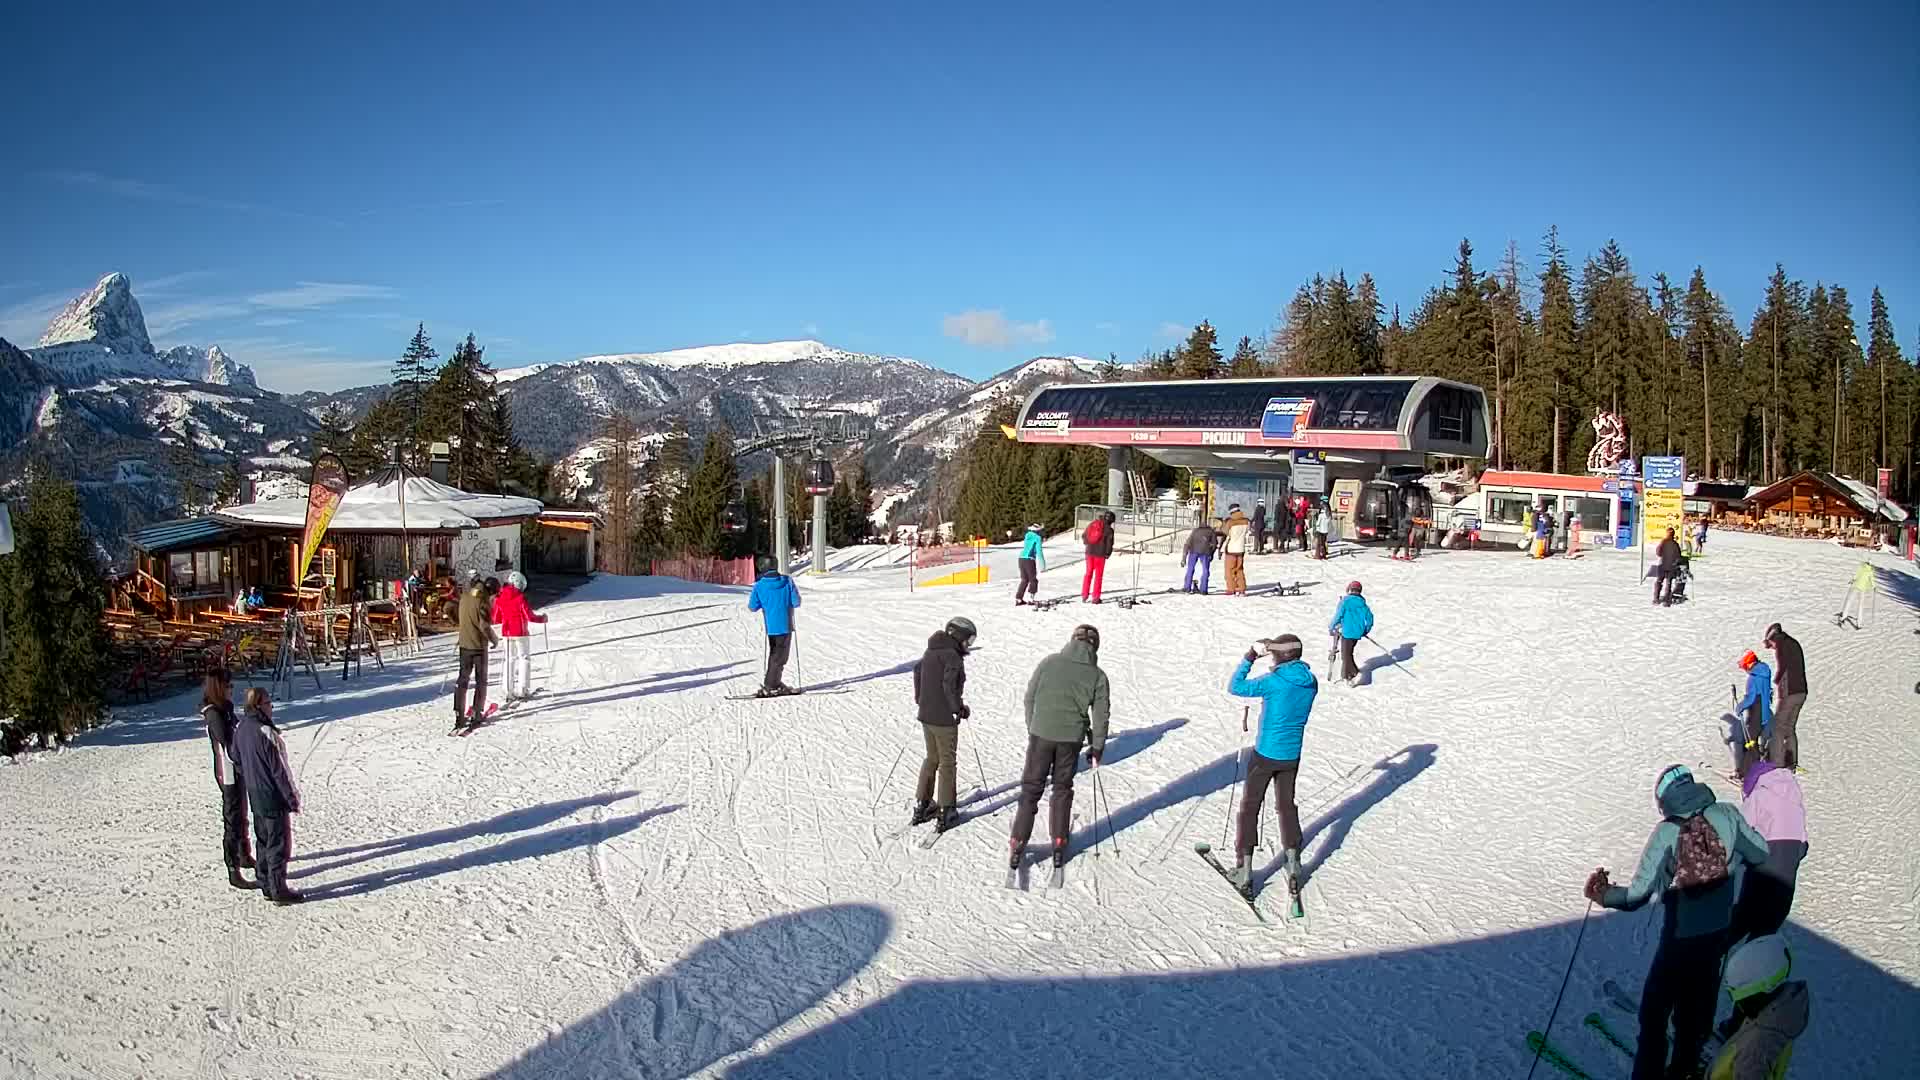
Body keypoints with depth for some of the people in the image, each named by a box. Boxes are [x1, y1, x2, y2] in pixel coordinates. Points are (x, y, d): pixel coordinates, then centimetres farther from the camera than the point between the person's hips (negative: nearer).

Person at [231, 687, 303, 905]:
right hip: (273, 797, -8)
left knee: (263, 840, 19)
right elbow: (279, 770, -20)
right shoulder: (266, 733, -25)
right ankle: (278, 891, 9)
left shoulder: (240, 728, 1)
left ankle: (266, 885, 28)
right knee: (279, 844, 2)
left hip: (255, 795, 8)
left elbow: (237, 760, 12)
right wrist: (293, 799, -12)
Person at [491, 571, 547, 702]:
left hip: (506, 633, 5)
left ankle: (509, 691, 9)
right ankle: (523, 690, 0)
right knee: (525, 658, 5)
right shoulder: (520, 597, -15)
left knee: (510, 659, 12)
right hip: (520, 632, -5)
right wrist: (542, 618, 2)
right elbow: (529, 616, -15)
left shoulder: (500, 597, 2)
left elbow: (496, 619, 7)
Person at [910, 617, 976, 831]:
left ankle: (922, 805, 24)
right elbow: (949, 685, -26)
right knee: (947, 762, 4)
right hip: (944, 719, -8)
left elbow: (917, 669, 22)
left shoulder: (931, 652, 8)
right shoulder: (953, 656, -18)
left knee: (931, 759, 21)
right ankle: (946, 811, 8)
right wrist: (960, 708, -13)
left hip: (926, 715, 8)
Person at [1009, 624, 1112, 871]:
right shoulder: (1098, 676, -3)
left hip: (1041, 733, 0)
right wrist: (1097, 748, 12)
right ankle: (1059, 845, 20)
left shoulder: (1049, 663, -3)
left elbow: (1030, 697, 3)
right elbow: (1100, 716, 1)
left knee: (1031, 789, 8)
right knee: (1062, 789, 18)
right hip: (1071, 738, 1)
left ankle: (1017, 845, 5)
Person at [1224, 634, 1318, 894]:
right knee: (1286, 805, 21)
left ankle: (1244, 866, 12)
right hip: (1292, 755, 5)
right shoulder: (1310, 682, -4)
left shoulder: (1274, 682, -21)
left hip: (1265, 754, -5)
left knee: (1250, 806, 9)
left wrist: (1249, 657, -8)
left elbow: (1234, 687, -14)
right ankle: (1292, 859, 15)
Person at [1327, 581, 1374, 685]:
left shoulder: (1345, 601, -11)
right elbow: (1369, 616, 8)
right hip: (1358, 633, 7)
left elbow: (1338, 615, -11)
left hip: (1347, 632, -7)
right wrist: (1366, 630, 20)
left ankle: (1355, 673, -13)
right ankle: (1345, 676, 20)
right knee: (1348, 653, 18)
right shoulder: (1362, 602, 7)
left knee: (1346, 655, 0)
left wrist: (1331, 627, 2)